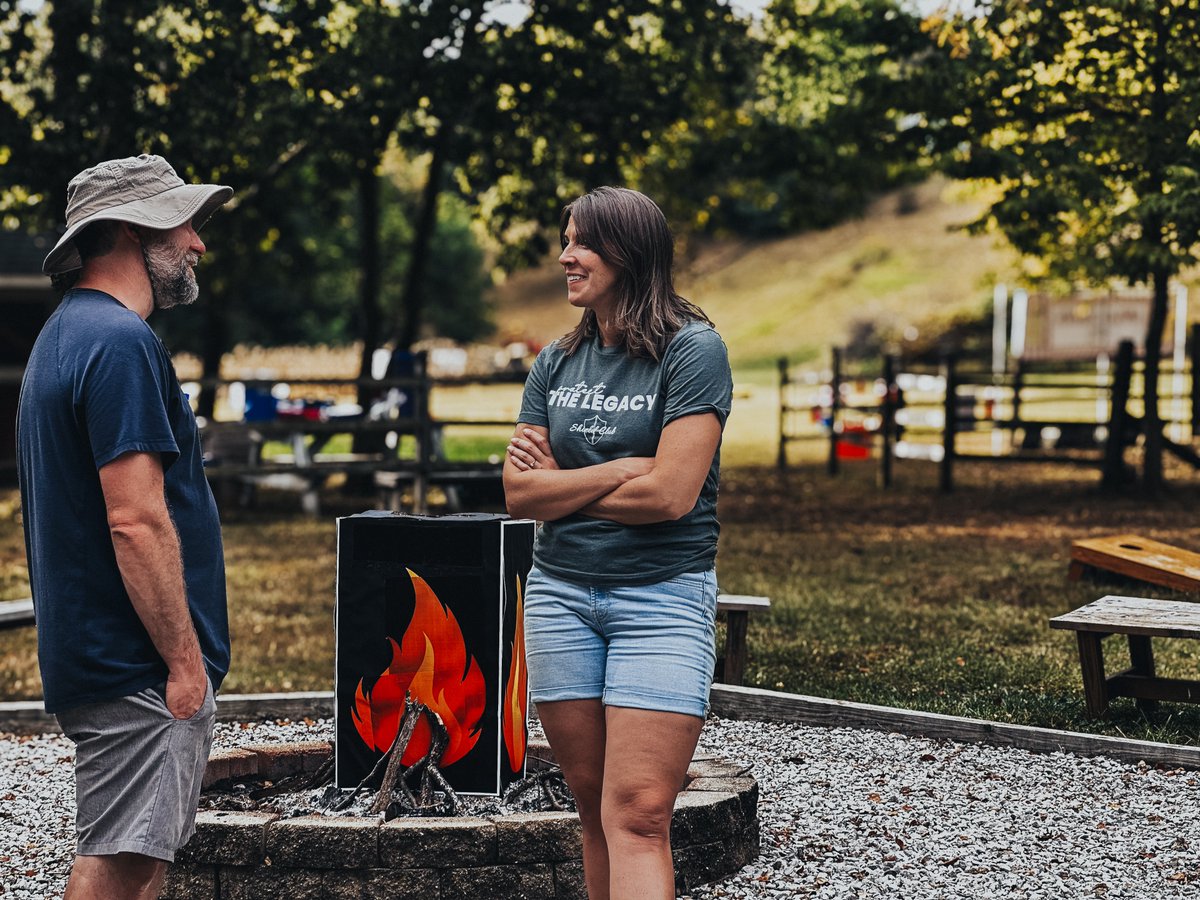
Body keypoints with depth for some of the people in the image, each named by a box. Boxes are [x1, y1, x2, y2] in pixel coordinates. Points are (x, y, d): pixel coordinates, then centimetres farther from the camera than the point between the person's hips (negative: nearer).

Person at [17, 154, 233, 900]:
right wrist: (184, 659, -18)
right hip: (138, 667, -10)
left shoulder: (68, 333, 17)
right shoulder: (122, 343, -16)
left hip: (101, 657, 10)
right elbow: (136, 520, -23)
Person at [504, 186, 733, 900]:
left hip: (663, 596, -5)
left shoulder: (693, 351, -6)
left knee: (637, 818, -12)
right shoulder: (557, 363, 10)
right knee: (597, 810, 9)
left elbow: (669, 494, -17)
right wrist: (618, 471, -10)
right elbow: (519, 493, 2)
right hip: (561, 592, 5)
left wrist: (560, 482, -4)